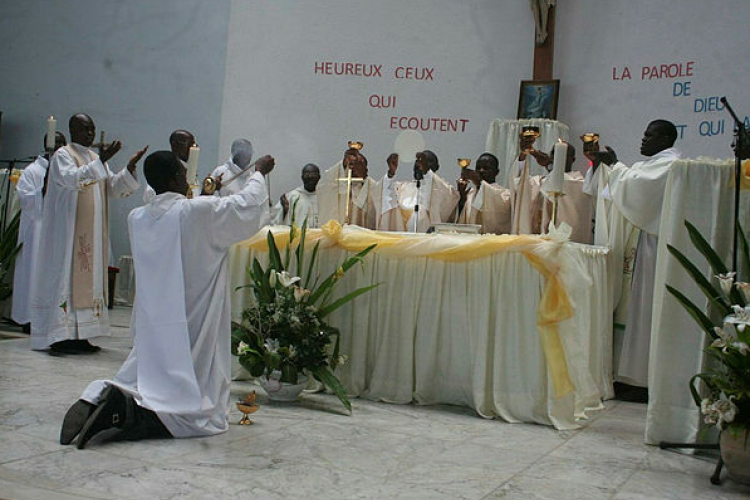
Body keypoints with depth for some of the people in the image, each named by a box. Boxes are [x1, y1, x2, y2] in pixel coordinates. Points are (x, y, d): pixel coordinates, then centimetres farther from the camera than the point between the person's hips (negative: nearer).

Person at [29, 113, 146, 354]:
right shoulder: (62, 156, -4)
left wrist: (130, 167, -4)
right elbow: (72, 178, -24)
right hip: (67, 230, -7)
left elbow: (113, 187, 11)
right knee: (65, 275, -7)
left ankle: (79, 334, 10)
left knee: (89, 275, 6)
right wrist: (101, 162, -32)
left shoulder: (95, 158, 18)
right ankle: (57, 336, -5)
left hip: (93, 233, 7)